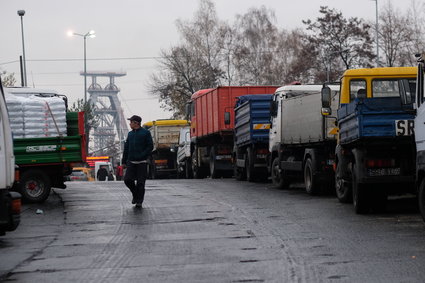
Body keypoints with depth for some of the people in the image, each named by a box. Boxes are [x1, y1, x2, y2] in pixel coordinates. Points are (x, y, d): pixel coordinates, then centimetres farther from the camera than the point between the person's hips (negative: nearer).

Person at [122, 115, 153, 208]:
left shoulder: (145, 133, -1)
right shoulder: (130, 134, 15)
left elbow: (150, 147, -5)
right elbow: (126, 148, 17)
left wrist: (142, 156, -15)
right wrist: (124, 161, 14)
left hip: (141, 162, -5)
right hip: (131, 162, 5)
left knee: (140, 182, -3)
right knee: (127, 179, -7)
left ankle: (139, 201, 5)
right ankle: (135, 194, 18)